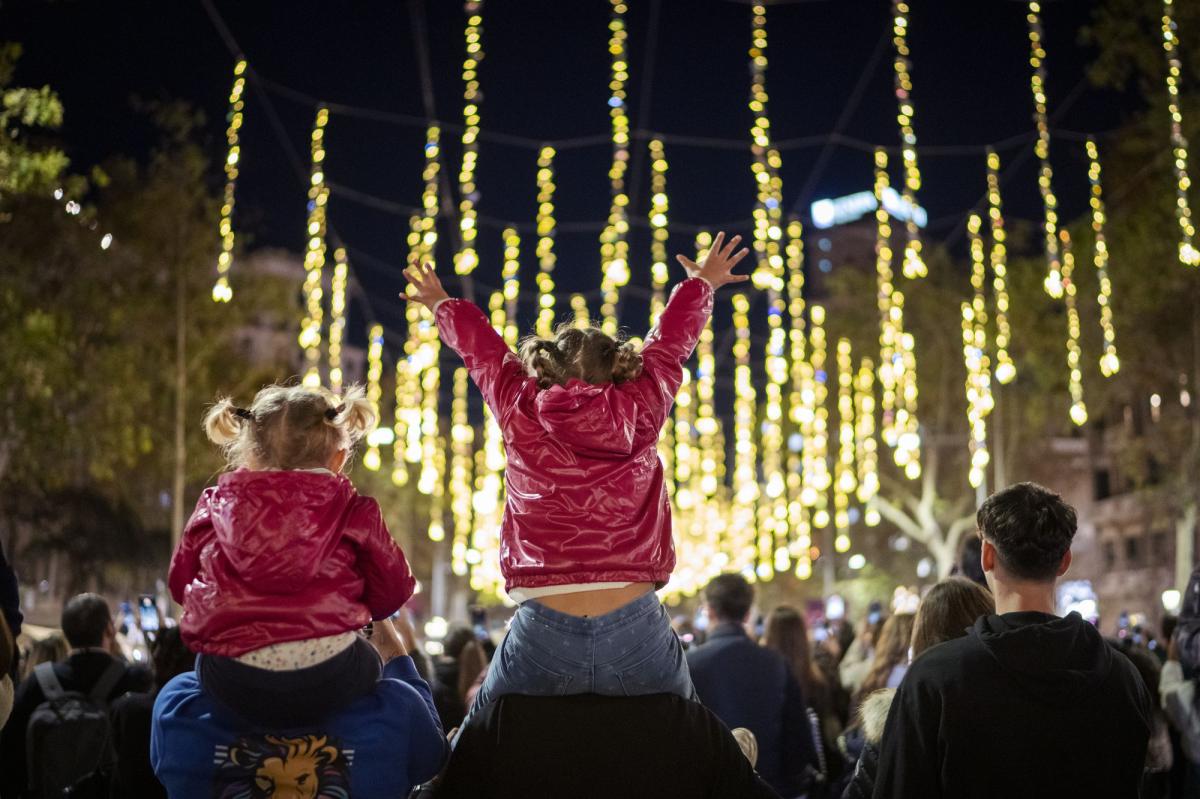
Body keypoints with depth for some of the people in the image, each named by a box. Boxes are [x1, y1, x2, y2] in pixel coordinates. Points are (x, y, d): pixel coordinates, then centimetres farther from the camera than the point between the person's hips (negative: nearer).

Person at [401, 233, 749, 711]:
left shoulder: (520, 412, 5)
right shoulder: (639, 408, 5)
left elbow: (482, 349, 25)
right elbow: (670, 344, 24)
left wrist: (445, 306, 44)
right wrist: (700, 284, 43)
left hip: (542, 635, 0)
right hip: (637, 632, 0)